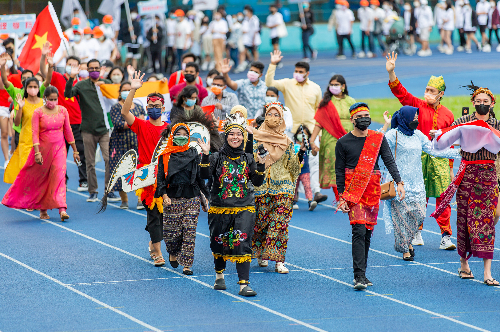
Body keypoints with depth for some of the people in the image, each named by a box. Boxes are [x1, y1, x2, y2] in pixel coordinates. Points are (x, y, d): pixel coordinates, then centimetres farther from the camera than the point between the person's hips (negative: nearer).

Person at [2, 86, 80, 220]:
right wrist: (37, 152, -19)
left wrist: (75, 150, 11)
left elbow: (68, 131, 9)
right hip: (43, 147, -1)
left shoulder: (62, 111, 2)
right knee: (41, 178, 7)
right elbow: (35, 133, -10)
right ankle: (42, 209, 21)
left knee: (59, 175, -12)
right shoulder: (38, 112, -7)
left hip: (59, 148, 1)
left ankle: (62, 209, -19)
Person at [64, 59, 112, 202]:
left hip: (104, 128, 0)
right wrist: (71, 78, -23)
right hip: (88, 129, 0)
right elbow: (68, 94, -11)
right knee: (90, 162, 3)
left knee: (109, 159, -9)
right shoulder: (82, 85, 4)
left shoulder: (107, 83, 9)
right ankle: (92, 192, 13)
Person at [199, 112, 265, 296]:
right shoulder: (217, 157, 0)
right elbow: (205, 175, -14)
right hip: (220, 208, 0)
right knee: (219, 244, 12)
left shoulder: (248, 159, 6)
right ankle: (219, 276, 37)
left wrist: (260, 165, -12)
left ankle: (244, 284, -16)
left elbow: (257, 182, 1)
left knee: (242, 244, -12)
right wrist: (205, 155, -23)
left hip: (244, 209, 0)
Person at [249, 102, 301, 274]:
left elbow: (290, 165, 10)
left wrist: (299, 156, -7)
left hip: (282, 186, 0)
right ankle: (261, 254, 25)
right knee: (260, 221, 3)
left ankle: (279, 261, -8)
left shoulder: (287, 141, 8)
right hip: (261, 186, 0)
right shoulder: (256, 138, 4)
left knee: (280, 223, -7)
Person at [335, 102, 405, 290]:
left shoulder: (378, 139, 7)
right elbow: (339, 171, 2)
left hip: (373, 189, 3)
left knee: (368, 232, 7)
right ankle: (359, 276, -19)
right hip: (353, 189, -3)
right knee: (359, 230, -15)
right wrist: (342, 197, -4)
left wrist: (399, 182, -14)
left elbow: (389, 161, 0)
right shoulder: (343, 143, 1)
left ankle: (361, 274, 16)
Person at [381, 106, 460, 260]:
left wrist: (459, 152, 11)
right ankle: (405, 249, 5)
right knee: (402, 215, -4)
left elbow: (434, 151, 14)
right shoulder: (394, 135, -5)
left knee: (418, 214, -1)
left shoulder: (418, 135, 12)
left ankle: (408, 241, 22)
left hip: (416, 183, 5)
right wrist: (386, 125, -20)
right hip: (400, 182, -5)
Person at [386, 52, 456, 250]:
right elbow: (401, 93, -9)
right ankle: (416, 233, 15)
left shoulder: (447, 115, 9)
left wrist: (450, 167, 10)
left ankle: (446, 236, -1)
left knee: (443, 197, -4)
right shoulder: (418, 106, 4)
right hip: (420, 157, -1)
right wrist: (391, 73, -22)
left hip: (440, 159, 1)